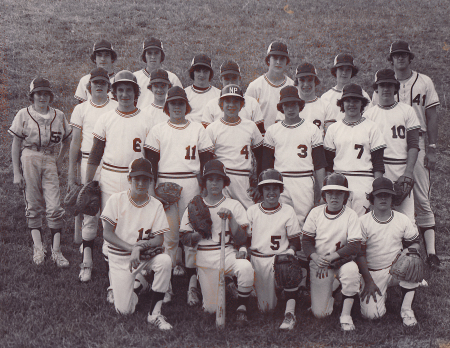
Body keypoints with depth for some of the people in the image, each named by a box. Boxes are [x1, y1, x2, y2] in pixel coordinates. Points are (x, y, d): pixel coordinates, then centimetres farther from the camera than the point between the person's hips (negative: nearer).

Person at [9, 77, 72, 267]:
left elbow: (67, 141, 22)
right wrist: (16, 173, -2)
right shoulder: (23, 115, 2)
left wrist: (60, 160, 8)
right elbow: (15, 145, 3)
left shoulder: (58, 116, 8)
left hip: (50, 161, 1)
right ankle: (38, 247, 6)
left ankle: (56, 251, -3)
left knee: (54, 207, -6)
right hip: (29, 160, -1)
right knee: (33, 206, 2)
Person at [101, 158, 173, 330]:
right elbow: (107, 233, -10)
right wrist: (131, 248, -22)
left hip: (145, 254, 2)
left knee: (165, 261, -32)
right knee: (124, 310, -12)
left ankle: (154, 313, -19)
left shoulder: (156, 206, -1)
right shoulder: (117, 199, -6)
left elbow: (159, 240, -7)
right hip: (119, 257, -2)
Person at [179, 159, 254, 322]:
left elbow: (241, 238, -4)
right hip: (205, 259, 1)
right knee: (210, 308, -1)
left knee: (246, 268, -36)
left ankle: (242, 307, -14)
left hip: (228, 253, -1)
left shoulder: (234, 205, 5)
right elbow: (185, 239, 6)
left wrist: (230, 217, -16)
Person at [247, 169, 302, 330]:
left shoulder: (288, 211, 3)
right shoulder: (252, 211, 7)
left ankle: (290, 313, -31)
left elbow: (295, 242, 3)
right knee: (266, 307, -5)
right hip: (256, 259, 1)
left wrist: (290, 252, -16)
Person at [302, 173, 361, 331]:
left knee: (351, 269, -39)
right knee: (319, 313, -8)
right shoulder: (316, 213, 0)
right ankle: (332, 291, 28)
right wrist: (315, 257, -21)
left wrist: (331, 257, -23)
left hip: (342, 260, -1)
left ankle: (346, 315, -23)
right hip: (319, 264, 1)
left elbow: (355, 246, -13)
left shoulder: (350, 215, -6)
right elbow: (306, 241, 0)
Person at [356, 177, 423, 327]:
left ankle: (406, 309, -14)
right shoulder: (363, 222, -7)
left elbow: (415, 243, 9)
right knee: (372, 313, -21)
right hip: (372, 274, -2)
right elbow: (359, 254, -7)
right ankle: (380, 294, 17)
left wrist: (413, 250, -17)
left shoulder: (403, 220, 2)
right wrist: (368, 281, -13)